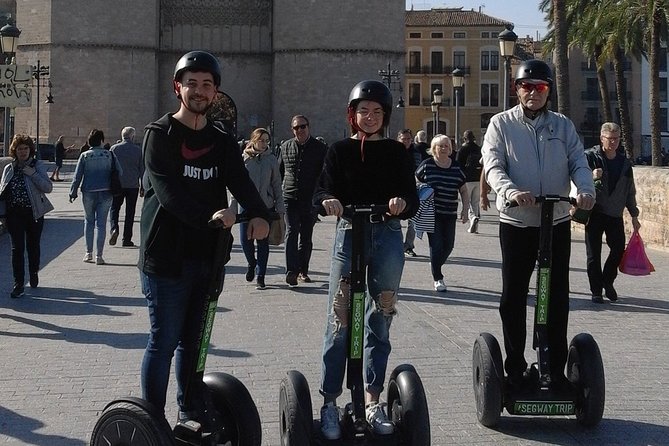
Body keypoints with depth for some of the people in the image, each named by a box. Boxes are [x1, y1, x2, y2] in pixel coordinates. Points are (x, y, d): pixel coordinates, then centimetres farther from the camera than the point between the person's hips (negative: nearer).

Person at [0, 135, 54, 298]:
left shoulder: (38, 166, -1)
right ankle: (18, 284, -4)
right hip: (15, 214, 1)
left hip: (34, 213, -1)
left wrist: (33, 174, -19)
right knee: (17, 248, -6)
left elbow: (48, 187, -11)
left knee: (33, 246, 14)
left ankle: (34, 274, 38)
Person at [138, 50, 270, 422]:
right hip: (167, 255, -5)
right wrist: (209, 215, -32)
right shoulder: (160, 134, -4)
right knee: (164, 342, -1)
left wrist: (260, 215, -23)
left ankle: (192, 413, 27)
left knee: (193, 340, 16)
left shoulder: (222, 141, 12)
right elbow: (168, 191, -18)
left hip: (206, 255, 6)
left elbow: (241, 182, -3)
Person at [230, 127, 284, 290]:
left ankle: (260, 277, 11)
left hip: (266, 206, 0)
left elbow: (277, 185, 8)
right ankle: (252, 263, 31)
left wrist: (280, 208, 4)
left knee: (263, 242, 3)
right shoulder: (243, 158, 1)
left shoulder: (271, 160, 4)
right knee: (245, 240, 0)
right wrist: (233, 206, 1)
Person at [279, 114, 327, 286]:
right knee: (291, 233, -12)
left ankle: (303, 271, 21)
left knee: (306, 236, 9)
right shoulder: (286, 147, 7)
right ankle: (291, 271, -20)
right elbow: (279, 171, 16)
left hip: (310, 200, 0)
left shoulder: (320, 148, 2)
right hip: (290, 198, 0)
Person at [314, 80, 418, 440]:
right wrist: (328, 200, -27)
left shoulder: (396, 152, 9)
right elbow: (322, 191, -4)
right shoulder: (340, 151, 7)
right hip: (348, 234, -2)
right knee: (339, 319, -4)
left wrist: (402, 202, -21)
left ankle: (372, 400, 15)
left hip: (387, 237, 2)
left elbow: (412, 201, 2)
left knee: (380, 321, 7)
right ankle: (329, 402, 2)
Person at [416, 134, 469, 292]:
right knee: (436, 244, -6)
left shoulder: (456, 167, 6)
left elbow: (464, 191, 12)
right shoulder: (427, 165, -3)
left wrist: (465, 209, 2)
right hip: (432, 213, -4)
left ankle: (435, 265, 35)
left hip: (450, 214, 4)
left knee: (448, 245, 5)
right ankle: (437, 279, 6)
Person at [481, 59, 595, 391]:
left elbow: (578, 162, 2)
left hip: (557, 222, 2)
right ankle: (515, 369, 13)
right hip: (516, 222, -2)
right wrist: (510, 191, -30)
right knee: (513, 297, 2)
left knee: (557, 298, 6)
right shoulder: (501, 124, 2)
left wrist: (585, 189, -20)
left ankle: (556, 369, 16)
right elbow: (493, 165, -9)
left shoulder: (562, 125, 10)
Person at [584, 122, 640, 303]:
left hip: (615, 215, 3)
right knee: (594, 253, 0)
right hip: (594, 213, -3)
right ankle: (596, 290, 9)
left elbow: (630, 192, 19)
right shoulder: (590, 157, -2)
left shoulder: (625, 163, 12)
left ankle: (607, 281, 20)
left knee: (619, 248, -4)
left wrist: (634, 216, 18)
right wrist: (591, 176, -28)